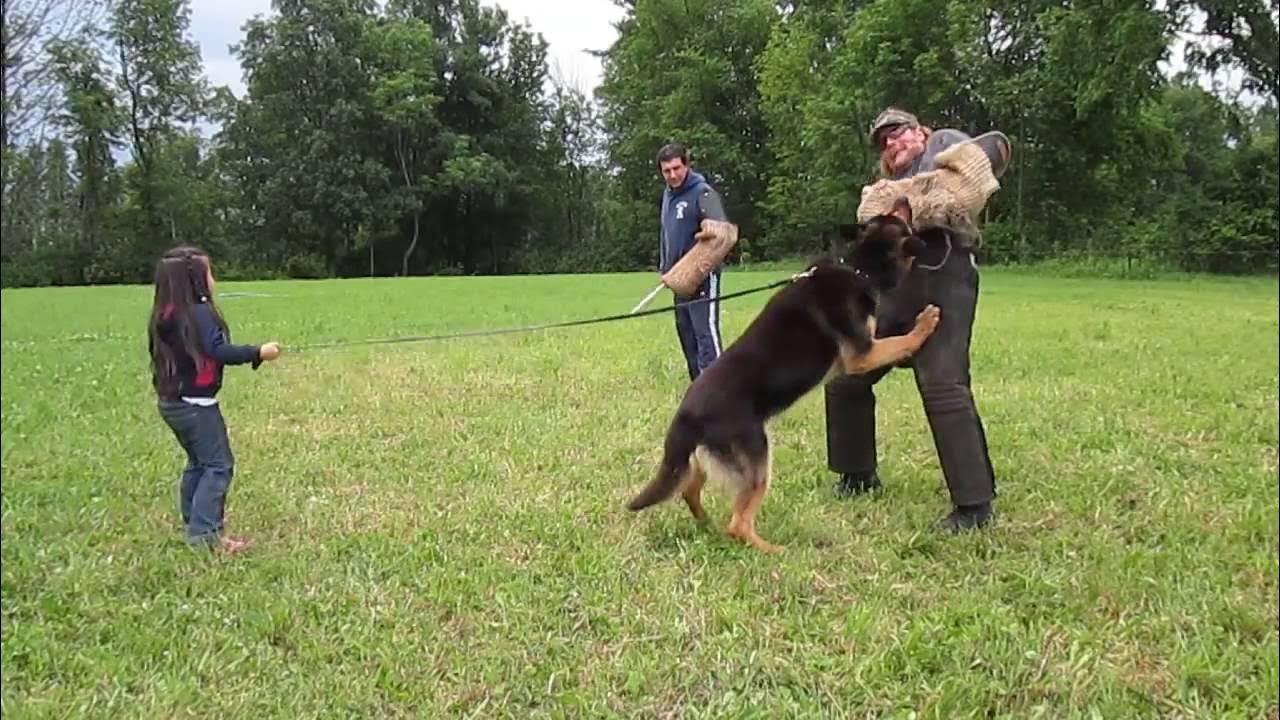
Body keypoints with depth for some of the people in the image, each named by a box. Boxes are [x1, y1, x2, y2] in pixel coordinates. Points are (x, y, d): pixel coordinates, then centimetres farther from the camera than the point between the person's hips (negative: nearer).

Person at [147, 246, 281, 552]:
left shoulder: (165, 315, 7)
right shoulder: (200, 313, -19)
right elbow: (220, 352, -24)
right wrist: (258, 352, -16)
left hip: (171, 401, 9)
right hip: (195, 403, -9)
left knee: (198, 461, 20)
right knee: (218, 464, -2)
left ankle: (194, 522, 27)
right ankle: (203, 532, -5)